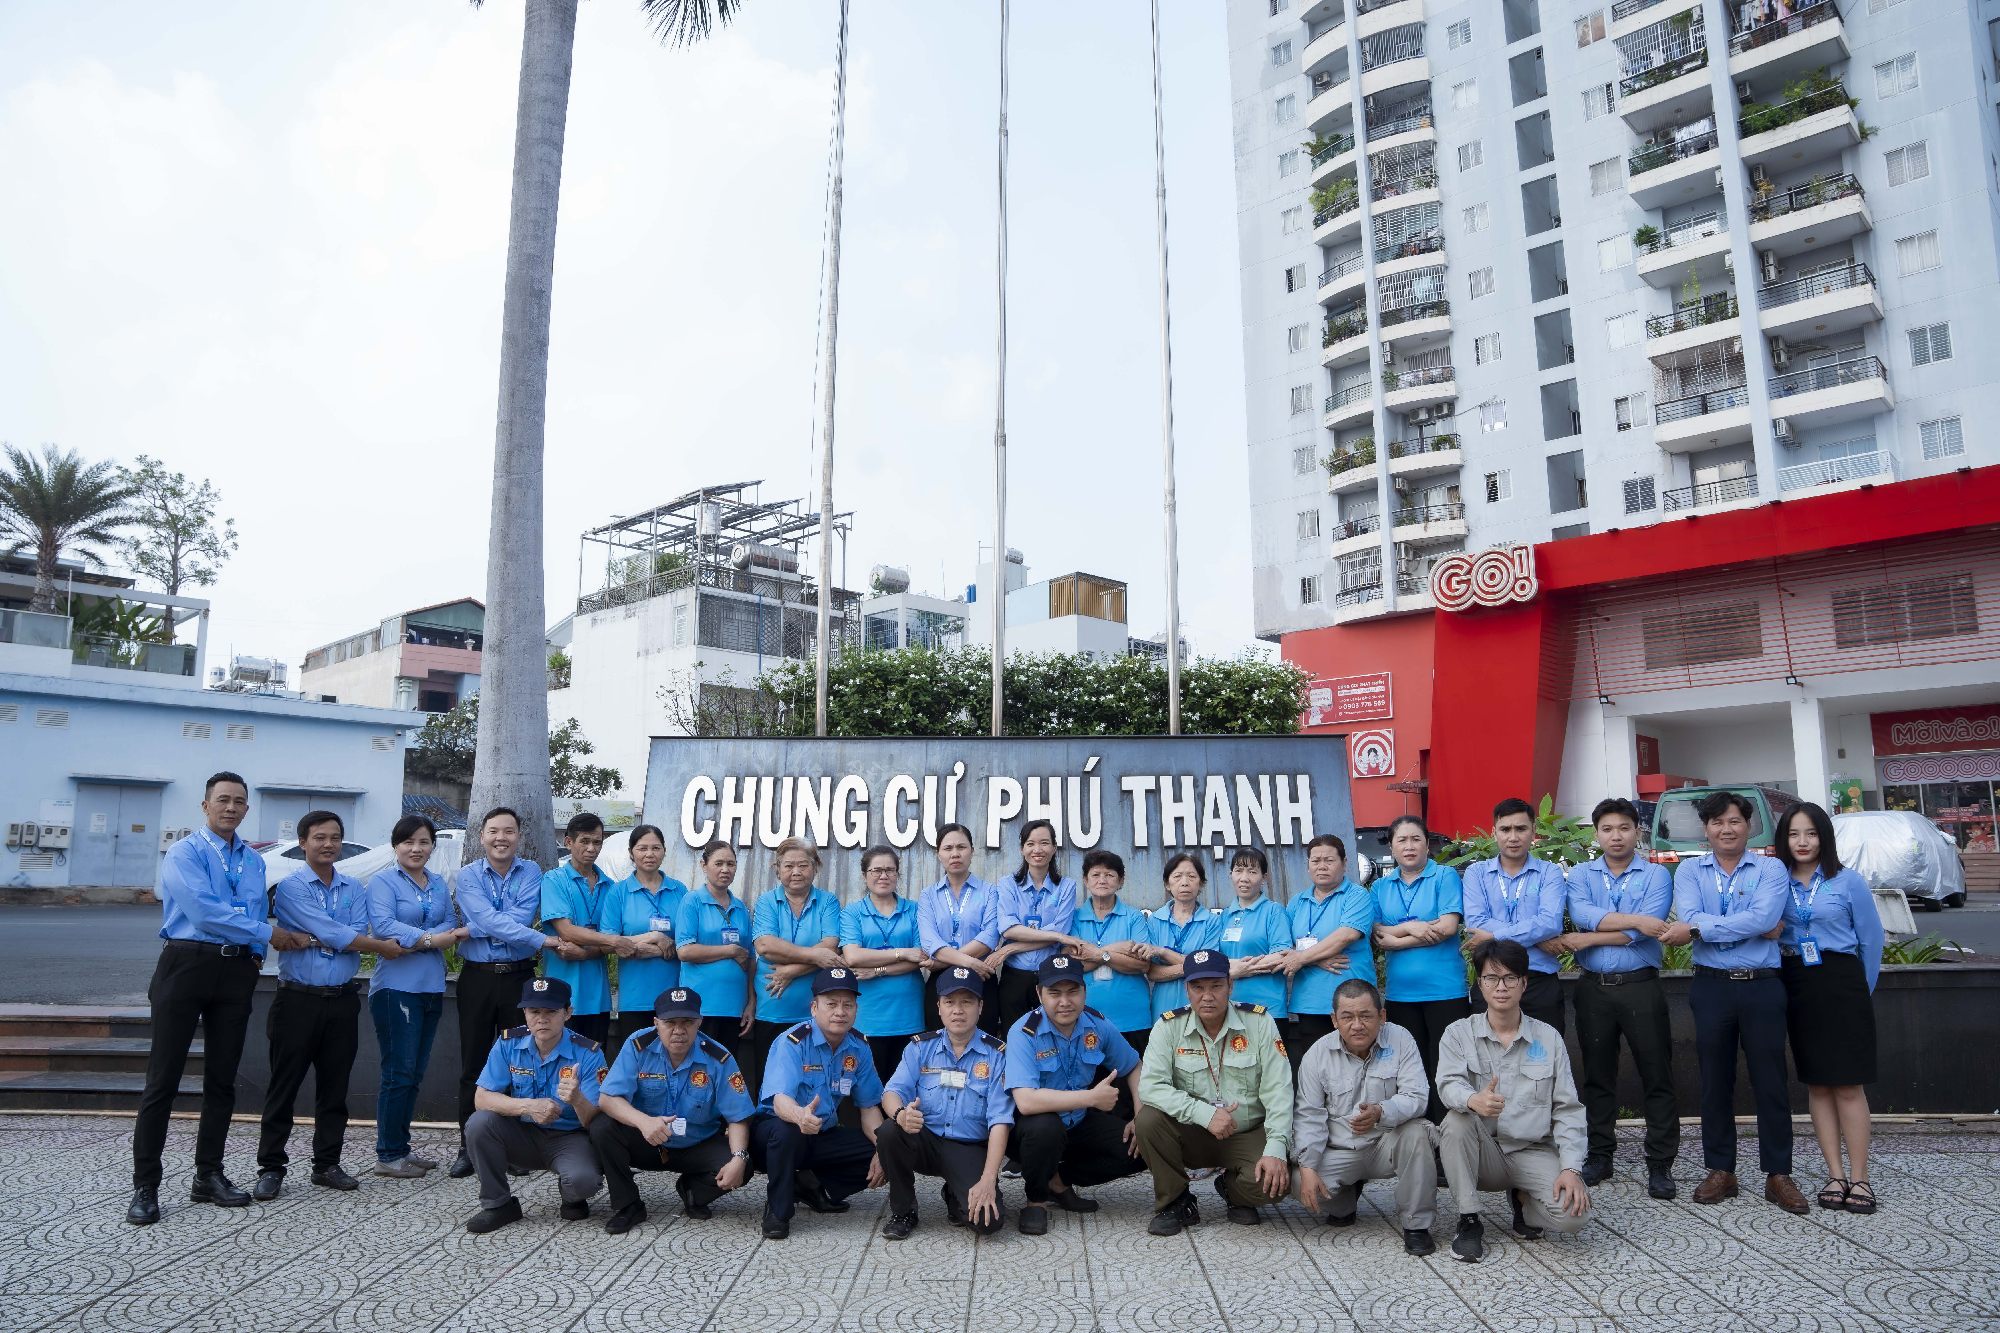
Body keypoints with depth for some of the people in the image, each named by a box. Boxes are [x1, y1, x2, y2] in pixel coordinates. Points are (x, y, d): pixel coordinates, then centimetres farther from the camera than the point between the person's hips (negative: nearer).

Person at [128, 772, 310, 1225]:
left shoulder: (254, 861, 16)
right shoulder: (184, 853, -4)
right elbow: (203, 909, -16)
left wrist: (257, 952, -2)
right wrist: (267, 933, -13)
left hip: (237, 971, 6)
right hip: (187, 964, -5)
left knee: (222, 1079, 10)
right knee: (163, 1079, -3)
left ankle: (209, 1175, 21)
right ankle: (144, 1187, 4)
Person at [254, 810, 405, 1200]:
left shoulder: (354, 889, 11)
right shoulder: (291, 886, -5)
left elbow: (358, 932, -5)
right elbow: (333, 934, -14)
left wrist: (310, 939, -18)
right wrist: (383, 947, -8)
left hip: (342, 1000, 4)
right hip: (298, 999, -4)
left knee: (334, 1087, 10)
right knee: (284, 1085, 3)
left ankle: (327, 1165, 19)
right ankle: (270, 1168, 13)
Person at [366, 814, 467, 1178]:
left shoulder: (439, 886, 16)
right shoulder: (383, 882, -3)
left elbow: (449, 925, 3)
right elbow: (383, 925, -18)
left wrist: (413, 942, -15)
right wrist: (429, 938, -24)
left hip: (431, 987, 7)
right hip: (396, 986, -7)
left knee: (415, 1073, 11)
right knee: (399, 1073, -5)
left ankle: (401, 1148, 20)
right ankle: (388, 1155, 3)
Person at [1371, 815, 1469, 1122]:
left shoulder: (1445, 876, -1)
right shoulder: (1381, 886, 10)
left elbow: (1448, 927, -12)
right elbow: (1378, 935, 2)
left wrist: (1395, 938, -9)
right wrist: (1410, 927, -16)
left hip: (1444, 989, -4)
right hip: (1400, 991, 4)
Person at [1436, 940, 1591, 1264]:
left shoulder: (1549, 1038, 5)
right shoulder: (1458, 1034, 1)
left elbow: (1567, 1110, 2)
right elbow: (1449, 1085, -18)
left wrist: (1571, 1168, -13)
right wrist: (1474, 1100, -42)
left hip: (1533, 1153, 1)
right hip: (1481, 1154, -1)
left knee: (1573, 1211, -26)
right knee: (1457, 1119, -32)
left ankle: (1523, 1199, 11)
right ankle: (1469, 1222, -15)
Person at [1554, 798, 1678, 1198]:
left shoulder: (1656, 875, 0)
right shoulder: (1581, 875, 8)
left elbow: (1644, 932, -14)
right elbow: (1580, 914, -13)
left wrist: (1587, 938, -10)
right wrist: (1633, 918, -21)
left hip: (1640, 985, -2)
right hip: (1594, 988, 3)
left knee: (1656, 1075, 1)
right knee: (1597, 1075, 11)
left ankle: (1660, 1164, 9)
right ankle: (1599, 1156, 21)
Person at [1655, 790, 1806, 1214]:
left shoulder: (1771, 869, 1)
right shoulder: (1690, 870, 6)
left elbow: (1764, 917, -16)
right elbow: (1689, 917, -12)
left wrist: (1696, 929, -17)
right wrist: (1756, 927, -16)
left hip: (1762, 986, -1)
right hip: (1711, 986, 1)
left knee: (1771, 1082, 4)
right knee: (1715, 1081, 9)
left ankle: (1778, 1174, 15)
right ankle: (1720, 1170, 19)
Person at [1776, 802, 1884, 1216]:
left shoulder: (1847, 882, -2)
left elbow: (1871, 938, 4)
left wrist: (1860, 990, 8)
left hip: (1840, 984, -3)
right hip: (1796, 990, 3)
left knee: (1848, 1085, -2)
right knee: (1816, 1084, 7)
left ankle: (1860, 1178, 5)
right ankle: (1835, 1175, 15)